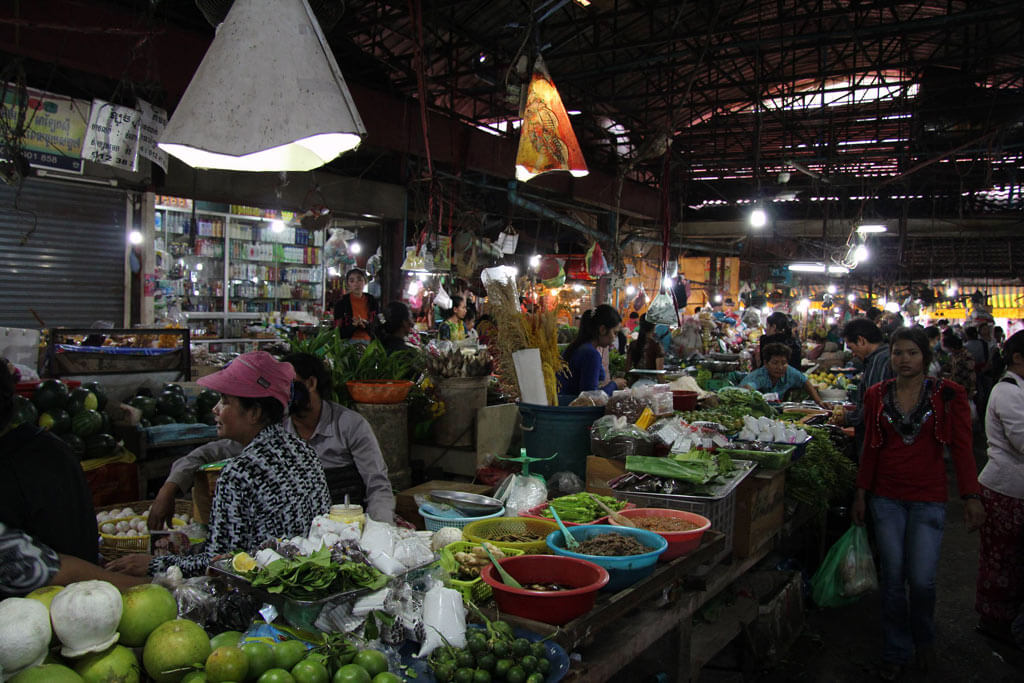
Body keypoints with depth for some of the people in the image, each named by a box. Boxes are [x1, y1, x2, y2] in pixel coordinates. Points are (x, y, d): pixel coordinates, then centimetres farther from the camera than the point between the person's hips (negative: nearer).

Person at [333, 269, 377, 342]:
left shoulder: (372, 301, 7)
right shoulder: (340, 303, 0)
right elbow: (338, 332, -2)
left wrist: (366, 324, -15)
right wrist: (353, 325, -19)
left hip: (368, 342, 2)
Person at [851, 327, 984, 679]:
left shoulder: (947, 394, -4)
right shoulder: (877, 395, 3)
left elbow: (962, 447, -4)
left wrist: (971, 496, -10)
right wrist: (861, 493, 8)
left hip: (928, 498, -2)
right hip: (886, 498, 2)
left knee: (922, 579, -2)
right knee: (892, 577, 6)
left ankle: (923, 639, 29)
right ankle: (896, 651, 24)